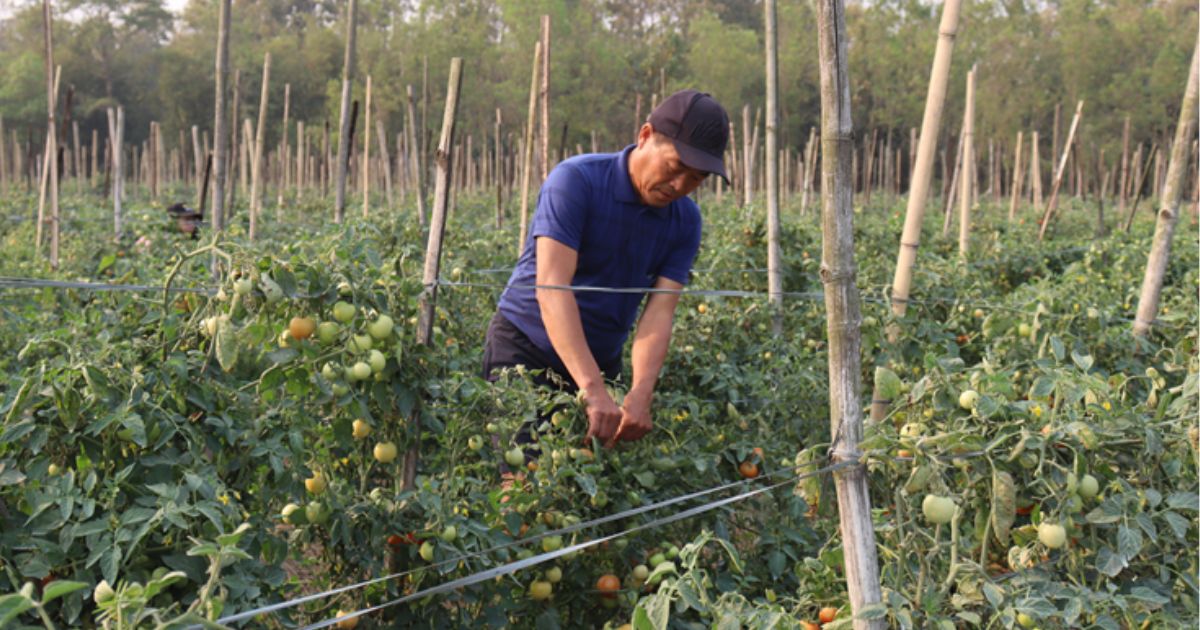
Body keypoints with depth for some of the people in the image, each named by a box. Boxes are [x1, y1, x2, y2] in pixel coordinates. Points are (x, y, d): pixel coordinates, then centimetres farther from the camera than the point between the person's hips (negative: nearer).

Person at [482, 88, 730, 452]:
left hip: (601, 361, 5)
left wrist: (640, 395, -31)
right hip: (526, 349, -5)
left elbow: (659, 312, -12)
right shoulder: (576, 181, -19)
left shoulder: (685, 221, -3)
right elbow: (551, 287, -29)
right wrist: (592, 390, -40)